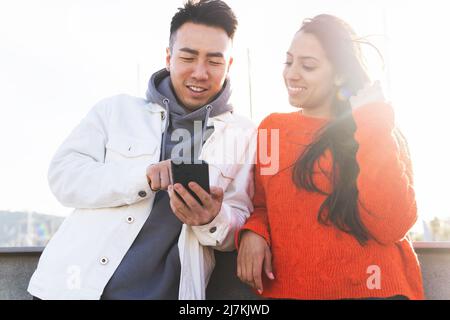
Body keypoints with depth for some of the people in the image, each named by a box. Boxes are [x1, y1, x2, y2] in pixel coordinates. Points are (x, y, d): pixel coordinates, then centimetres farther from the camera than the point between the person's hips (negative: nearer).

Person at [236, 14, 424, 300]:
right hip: (285, 288, 3)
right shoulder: (272, 128, 4)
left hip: (371, 289, -2)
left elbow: (391, 228, -16)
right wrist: (252, 231, -9)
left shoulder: (381, 130, -3)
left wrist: (373, 128, -17)